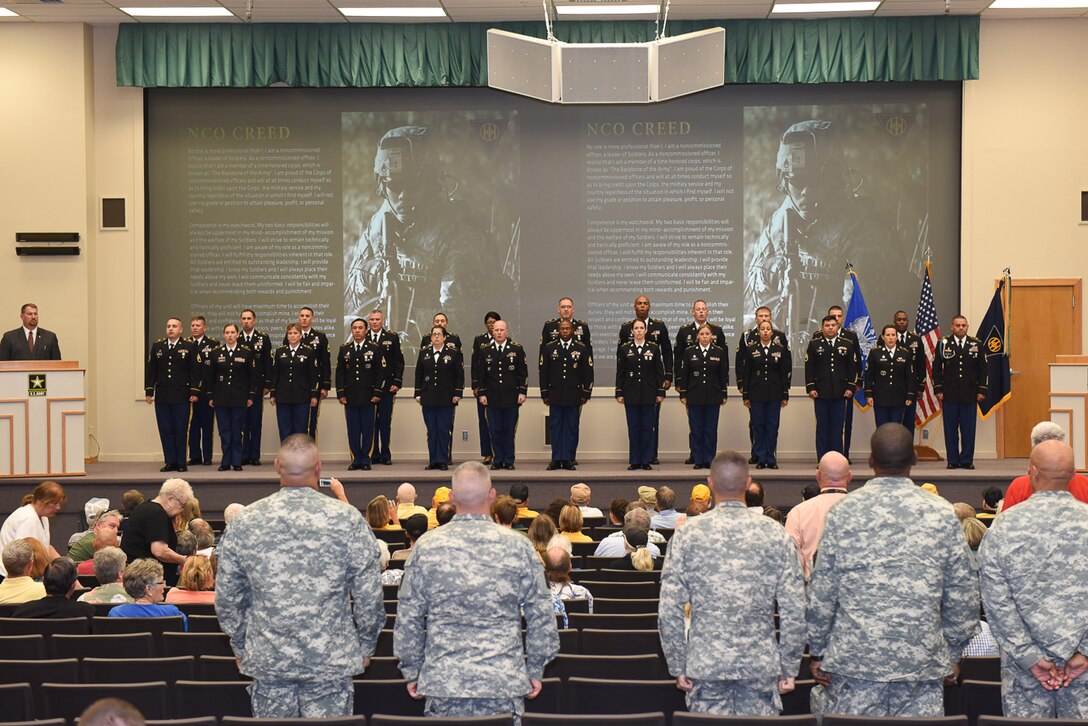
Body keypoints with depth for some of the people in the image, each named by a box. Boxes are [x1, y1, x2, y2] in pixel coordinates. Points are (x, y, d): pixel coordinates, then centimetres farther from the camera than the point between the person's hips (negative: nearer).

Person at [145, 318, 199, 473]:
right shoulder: (157, 346, 10)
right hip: (162, 396, 3)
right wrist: (149, 391, 5)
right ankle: (170, 462, 10)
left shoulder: (189, 347, 2)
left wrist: (194, 392, -5)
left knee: (181, 430, -1)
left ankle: (181, 462, 7)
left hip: (181, 396, -3)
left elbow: (194, 371, 1)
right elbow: (150, 370, 10)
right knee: (165, 430, 3)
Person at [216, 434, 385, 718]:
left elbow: (227, 598, 5)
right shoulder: (347, 519, -9)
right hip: (331, 660, -2)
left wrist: (240, 648, 18)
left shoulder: (244, 522, -2)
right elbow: (369, 595, -5)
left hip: (267, 660, 2)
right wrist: (366, 646, 10)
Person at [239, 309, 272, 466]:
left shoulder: (263, 339, 4)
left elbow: (268, 363, 2)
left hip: (256, 386, -1)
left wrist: (267, 385, -4)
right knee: (241, 422, 2)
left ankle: (255, 456, 5)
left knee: (256, 422, 1)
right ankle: (243, 456, 7)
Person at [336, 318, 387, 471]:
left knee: (368, 430, 0)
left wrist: (378, 393, -6)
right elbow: (340, 373, 10)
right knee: (353, 430, 3)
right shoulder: (344, 349, 9)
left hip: (368, 397, -2)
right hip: (350, 397, 2)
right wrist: (341, 394, 2)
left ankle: (366, 460, 7)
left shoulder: (375, 349, 1)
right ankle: (356, 460, 10)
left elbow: (381, 373, 0)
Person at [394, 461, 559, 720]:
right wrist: (535, 670, 13)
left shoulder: (427, 547, -2)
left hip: (443, 680, 1)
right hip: (504, 681, 0)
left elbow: (408, 619, 3)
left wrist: (412, 672, 14)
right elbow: (541, 617, 2)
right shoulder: (518, 546, -3)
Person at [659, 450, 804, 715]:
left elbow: (669, 611, -4)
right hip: (761, 666, 0)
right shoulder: (774, 534, -2)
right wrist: (789, 669, 6)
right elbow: (794, 611, -3)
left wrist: (678, 666, 5)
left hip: (706, 664, 0)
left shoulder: (688, 534, -3)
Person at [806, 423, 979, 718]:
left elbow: (821, 594, 1)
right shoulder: (942, 514, 0)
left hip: (854, 660, -1)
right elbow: (962, 593, 5)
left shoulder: (843, 512, -3)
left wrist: (818, 652, 11)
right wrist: (952, 651, 17)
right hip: (922, 661, 1)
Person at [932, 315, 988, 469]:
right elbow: (936, 368, 5)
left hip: (969, 395, 1)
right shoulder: (943, 344, 4)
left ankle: (967, 460, 8)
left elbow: (982, 369, 9)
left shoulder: (976, 344, 7)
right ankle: (952, 460, 8)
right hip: (949, 394, -1)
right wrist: (938, 389, -2)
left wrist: (981, 390, 2)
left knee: (968, 429, 2)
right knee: (950, 429, 2)